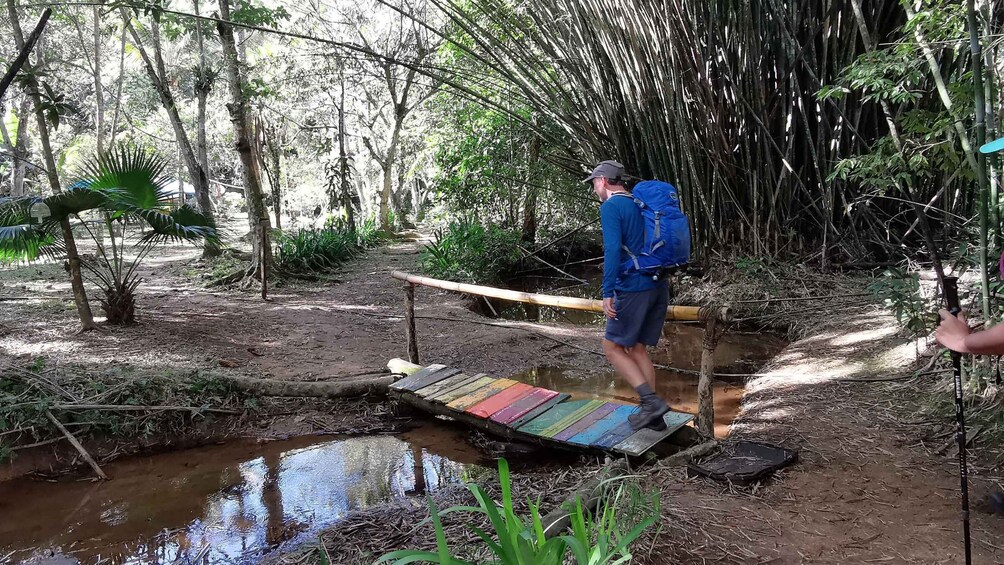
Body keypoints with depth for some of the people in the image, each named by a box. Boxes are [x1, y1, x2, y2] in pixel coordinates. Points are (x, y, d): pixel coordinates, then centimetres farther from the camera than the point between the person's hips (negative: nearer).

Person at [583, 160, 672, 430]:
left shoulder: (610, 207, -8)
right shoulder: (640, 205, 17)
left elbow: (613, 249, -19)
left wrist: (608, 293, -20)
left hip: (633, 289, -8)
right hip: (659, 287, 8)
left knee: (613, 348, 3)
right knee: (638, 348, 15)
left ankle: (651, 401, -6)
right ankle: (651, 414, 17)